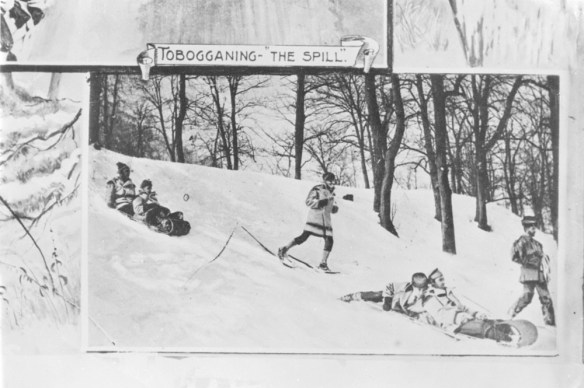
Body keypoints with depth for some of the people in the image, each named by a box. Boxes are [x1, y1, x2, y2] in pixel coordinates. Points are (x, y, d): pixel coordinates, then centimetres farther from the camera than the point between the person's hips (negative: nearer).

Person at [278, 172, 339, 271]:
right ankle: (284, 249, 5)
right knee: (304, 237, -12)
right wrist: (324, 201, -23)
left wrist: (335, 208, 4)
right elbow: (309, 202, -16)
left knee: (329, 241, -4)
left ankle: (323, 263, 7)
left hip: (326, 220, 6)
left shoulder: (331, 192, 17)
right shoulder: (317, 189, -5)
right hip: (314, 218, -6)